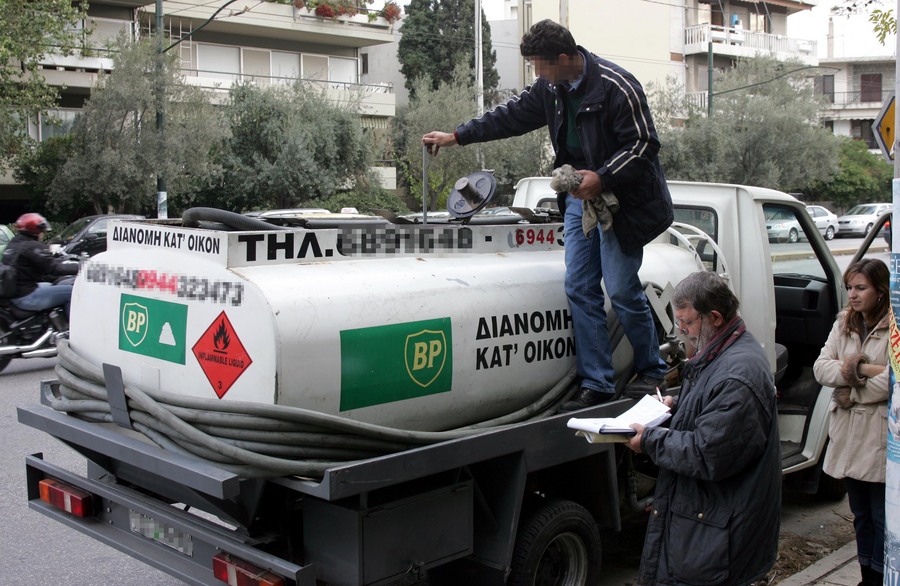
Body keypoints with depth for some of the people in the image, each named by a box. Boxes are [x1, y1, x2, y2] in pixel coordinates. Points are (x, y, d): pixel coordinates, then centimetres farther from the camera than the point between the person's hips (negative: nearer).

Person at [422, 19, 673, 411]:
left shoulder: (617, 88, -17)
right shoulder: (551, 89, 5)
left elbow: (644, 144, -15)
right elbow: (511, 116, 16)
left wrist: (602, 178, -25)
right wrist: (455, 136, 17)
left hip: (621, 197, -7)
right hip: (580, 193, 7)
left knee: (621, 288, -7)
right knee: (580, 288, 1)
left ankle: (651, 372, 14)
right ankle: (596, 385, 6)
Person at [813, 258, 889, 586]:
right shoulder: (844, 324, 9)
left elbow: (891, 381, -22)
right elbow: (820, 368, -1)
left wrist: (850, 394, -12)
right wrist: (863, 370, -15)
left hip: (881, 435, -6)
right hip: (848, 434, 7)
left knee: (882, 518, 3)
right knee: (861, 514, 17)